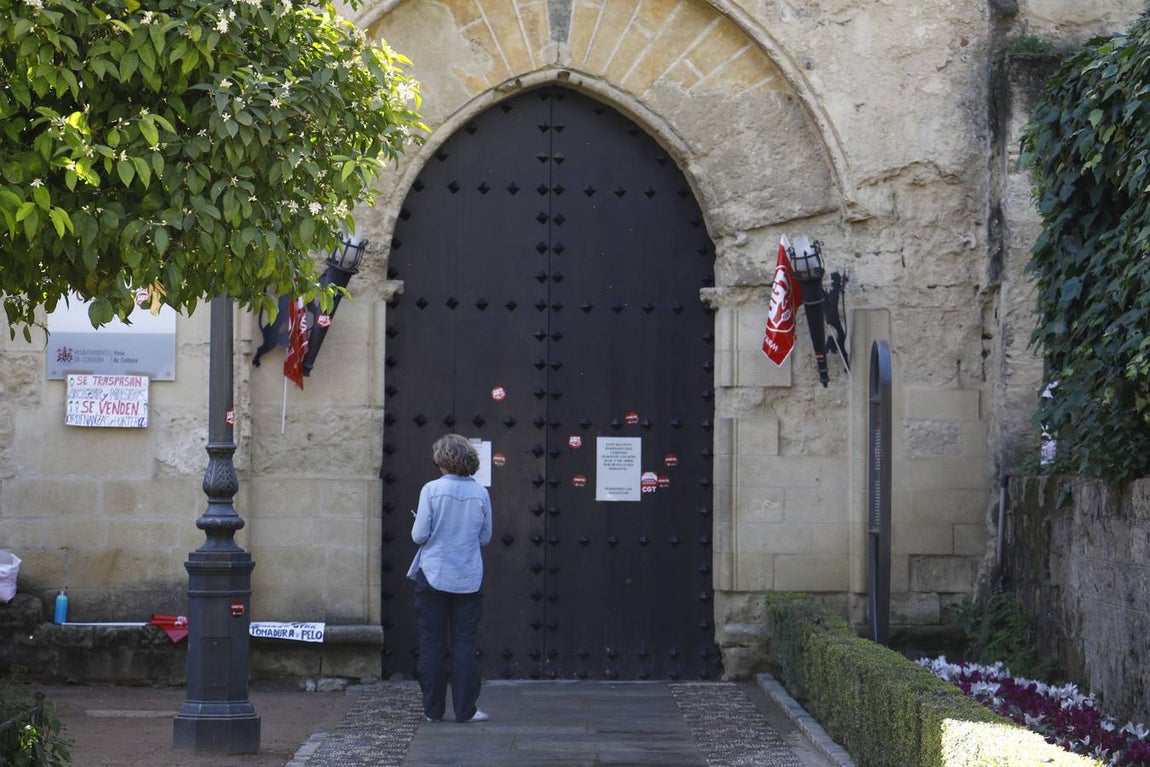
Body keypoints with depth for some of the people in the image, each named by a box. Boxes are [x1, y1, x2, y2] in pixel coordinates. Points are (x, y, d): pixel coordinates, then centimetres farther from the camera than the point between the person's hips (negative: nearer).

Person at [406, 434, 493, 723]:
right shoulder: (481, 493, -2)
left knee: (432, 645, 6)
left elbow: (419, 535, -10)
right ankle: (465, 710, 5)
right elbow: (485, 537, 7)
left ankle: (433, 709, 9)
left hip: (434, 577, -2)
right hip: (468, 580, 2)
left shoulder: (432, 490, -11)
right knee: (465, 645, 6)